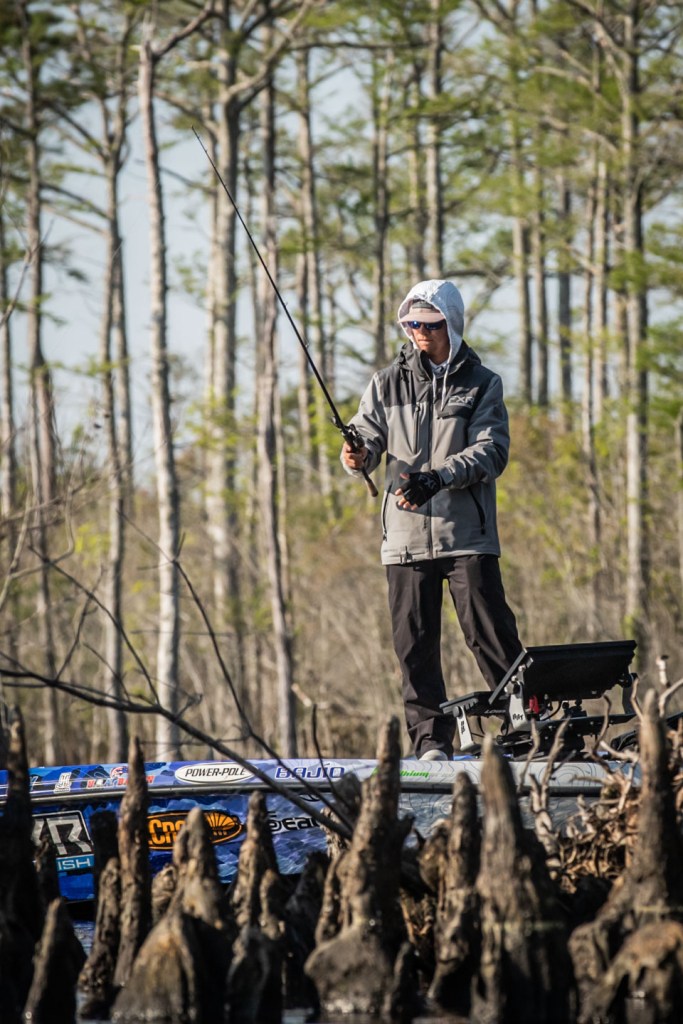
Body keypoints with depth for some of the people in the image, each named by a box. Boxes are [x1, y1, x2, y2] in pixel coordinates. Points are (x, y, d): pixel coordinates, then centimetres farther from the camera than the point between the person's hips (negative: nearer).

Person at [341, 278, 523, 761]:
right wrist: (358, 455, -18)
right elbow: (369, 437, 7)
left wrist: (437, 478, -20)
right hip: (406, 534, 2)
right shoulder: (389, 383, 12)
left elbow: (491, 453, -6)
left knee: (491, 636, -6)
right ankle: (430, 739, 7)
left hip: (467, 534, -2)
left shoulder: (482, 385, 5)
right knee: (415, 643, 1)